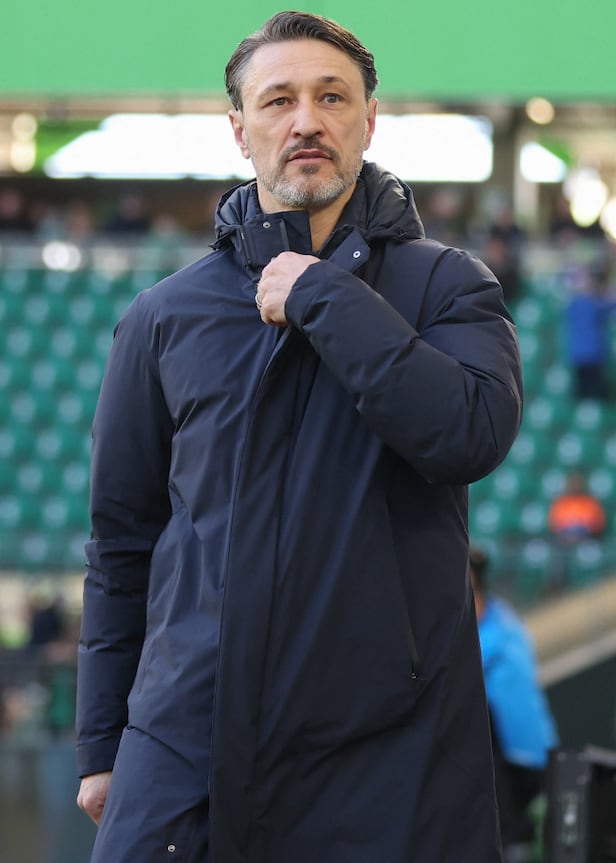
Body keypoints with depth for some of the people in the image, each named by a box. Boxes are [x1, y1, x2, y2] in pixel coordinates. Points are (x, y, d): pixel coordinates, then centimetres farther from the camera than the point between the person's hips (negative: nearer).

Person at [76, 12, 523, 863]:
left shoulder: (446, 285, 4)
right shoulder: (166, 316, 9)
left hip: (391, 752, -1)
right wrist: (102, 746, 12)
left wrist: (322, 296, -12)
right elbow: (121, 544, 13)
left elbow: (475, 434, -16)